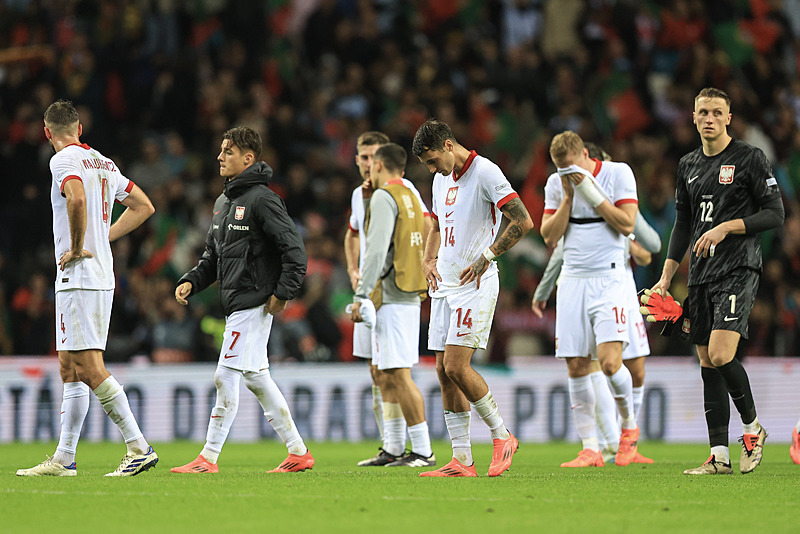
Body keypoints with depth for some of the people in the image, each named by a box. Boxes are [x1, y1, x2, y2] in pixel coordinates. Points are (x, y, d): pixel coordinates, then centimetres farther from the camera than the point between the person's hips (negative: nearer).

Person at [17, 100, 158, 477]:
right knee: (70, 369, 12)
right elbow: (143, 206, 21)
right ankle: (64, 459, 13)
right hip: (103, 277, 9)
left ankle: (139, 447, -15)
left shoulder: (64, 160, -10)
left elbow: (77, 199, -31)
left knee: (90, 368, -11)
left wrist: (77, 247, -18)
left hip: (79, 276, -9)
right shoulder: (103, 163, 15)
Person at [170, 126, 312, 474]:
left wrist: (282, 293, -17)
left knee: (227, 376, -10)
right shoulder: (223, 202, 16)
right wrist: (191, 281, 8)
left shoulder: (262, 200, -12)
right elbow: (213, 254, 23)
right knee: (257, 378, 11)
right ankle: (298, 452, 17)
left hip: (254, 304, -10)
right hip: (234, 303, 10)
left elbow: (294, 249, -16)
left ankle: (209, 458, -8)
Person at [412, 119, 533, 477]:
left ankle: (502, 436, 1)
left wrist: (486, 257, -20)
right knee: (444, 372, 4)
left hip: (475, 286, -8)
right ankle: (462, 461, 6)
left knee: (456, 366, -16)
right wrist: (429, 260, 11)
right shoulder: (442, 179, 14)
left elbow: (523, 222, -18)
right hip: (445, 285, 9)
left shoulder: (485, 173, -12)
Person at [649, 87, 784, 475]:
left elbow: (775, 214, -5)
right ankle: (719, 455, 4)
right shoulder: (688, 165, 16)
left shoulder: (750, 159, -2)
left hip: (738, 270, -6)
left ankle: (752, 428, 2)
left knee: (720, 355, -19)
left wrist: (726, 227, -14)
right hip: (700, 275, 6)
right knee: (707, 363, 3)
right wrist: (665, 279, 16)